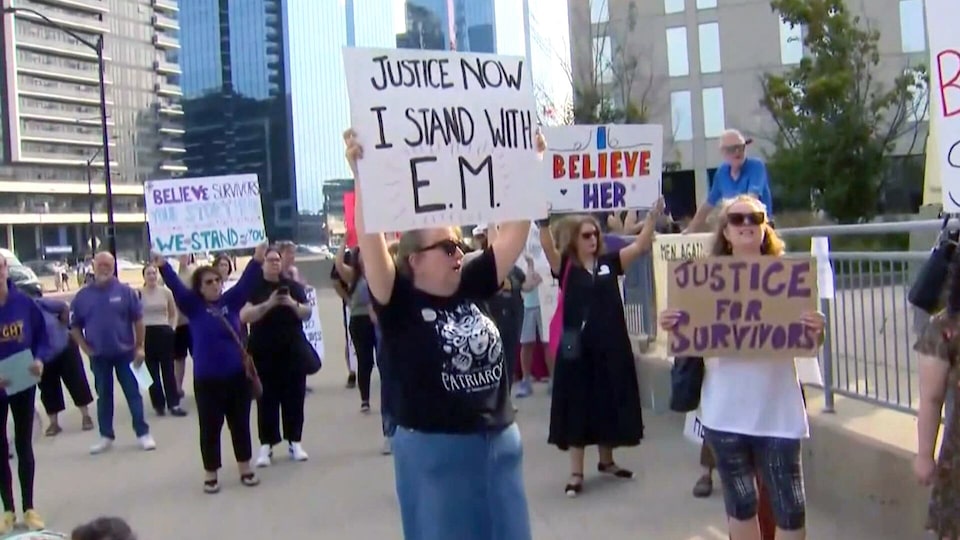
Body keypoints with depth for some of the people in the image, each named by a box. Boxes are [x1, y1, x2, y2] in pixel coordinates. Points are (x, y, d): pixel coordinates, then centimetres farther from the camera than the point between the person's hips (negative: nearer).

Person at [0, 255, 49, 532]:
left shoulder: (25, 303, -10)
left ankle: (29, 508, 21)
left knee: (24, 446, 11)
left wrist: (40, 360, -19)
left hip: (24, 385, 1)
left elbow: (42, 336, 0)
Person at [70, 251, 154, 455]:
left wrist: (139, 347, -7)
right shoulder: (83, 296, 0)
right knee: (103, 396, 11)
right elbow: (75, 326, 7)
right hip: (98, 356, 2)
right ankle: (106, 436, 20)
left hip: (125, 352, -2)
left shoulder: (125, 291, -5)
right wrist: (85, 348, -2)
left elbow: (138, 320, -3)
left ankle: (143, 433, 7)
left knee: (133, 393, 1)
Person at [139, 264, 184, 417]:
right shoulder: (139, 293, -3)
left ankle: (174, 403, 5)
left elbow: (174, 313, 14)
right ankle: (158, 404, 13)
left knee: (168, 369, 2)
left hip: (164, 333, 1)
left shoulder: (166, 292, 3)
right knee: (152, 371, 5)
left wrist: (172, 327, 4)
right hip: (147, 334, -1)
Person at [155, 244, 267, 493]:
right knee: (210, 428, 6)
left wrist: (257, 260, -18)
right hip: (207, 379, -2)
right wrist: (163, 266, -26)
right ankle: (210, 473, 19)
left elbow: (246, 282, -5)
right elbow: (176, 286, -13)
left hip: (237, 375, 2)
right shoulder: (194, 307, -3)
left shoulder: (231, 301, 3)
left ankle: (245, 468, 25)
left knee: (240, 424, 12)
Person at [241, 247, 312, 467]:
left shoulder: (293, 286, 8)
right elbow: (244, 316, -13)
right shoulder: (253, 287, -1)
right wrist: (268, 304, -24)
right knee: (266, 399, -1)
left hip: (293, 350, 2)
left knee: (294, 397, 4)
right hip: (263, 353, -2)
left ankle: (295, 442, 12)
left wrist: (293, 304, -16)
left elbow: (307, 313, 4)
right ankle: (266, 445, 3)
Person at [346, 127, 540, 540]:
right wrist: (362, 173, -31)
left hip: (501, 442, 5)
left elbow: (514, 232, 6)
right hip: (435, 451, -5)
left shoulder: (472, 288, 4)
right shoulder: (399, 303, -9)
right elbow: (370, 241, -22)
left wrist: (531, 167, 4)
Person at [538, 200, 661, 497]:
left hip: (611, 347, 4)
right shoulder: (565, 266, -4)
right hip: (578, 348, -4)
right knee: (578, 408, 3)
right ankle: (576, 473, 10)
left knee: (609, 404, 14)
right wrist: (543, 224, -38)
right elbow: (548, 249, -21)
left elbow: (640, 246, 0)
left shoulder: (609, 262, 5)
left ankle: (606, 461, 33)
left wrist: (653, 216, -11)